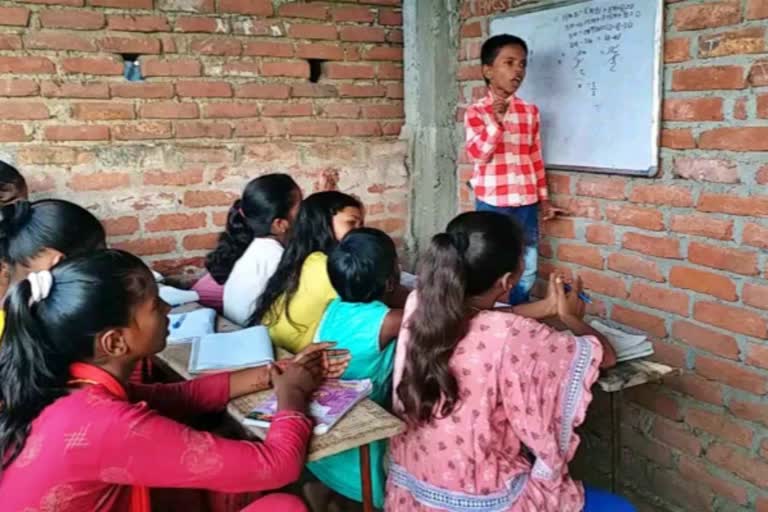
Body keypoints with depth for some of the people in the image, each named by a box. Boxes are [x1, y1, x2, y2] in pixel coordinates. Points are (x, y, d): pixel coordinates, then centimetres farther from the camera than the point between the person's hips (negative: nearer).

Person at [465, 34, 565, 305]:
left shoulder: (530, 111, 7)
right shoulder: (476, 111, -5)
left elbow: (536, 158, 12)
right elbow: (477, 154, -16)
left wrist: (543, 198, 13)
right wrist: (495, 120, -26)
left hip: (526, 203, 4)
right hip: (492, 203, -4)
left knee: (526, 272, 10)